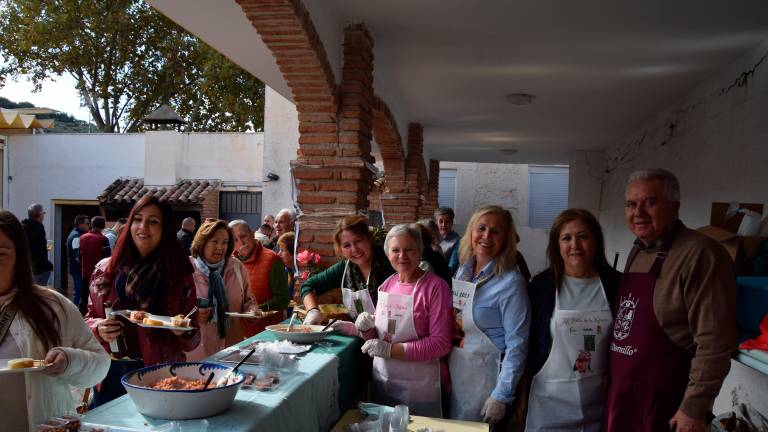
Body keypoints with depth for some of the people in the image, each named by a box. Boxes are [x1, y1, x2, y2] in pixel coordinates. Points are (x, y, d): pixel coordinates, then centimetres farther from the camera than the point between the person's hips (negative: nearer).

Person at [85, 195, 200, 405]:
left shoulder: (179, 275, -3)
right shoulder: (105, 269, 3)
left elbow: (192, 341, 2)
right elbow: (90, 318, 13)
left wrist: (183, 332, -19)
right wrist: (98, 329, -8)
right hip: (111, 377, 2)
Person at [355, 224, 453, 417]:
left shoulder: (436, 287, -13)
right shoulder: (387, 284, 4)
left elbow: (441, 343, -19)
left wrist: (390, 349, -21)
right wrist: (367, 329, -8)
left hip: (419, 386, -5)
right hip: (381, 378, 5)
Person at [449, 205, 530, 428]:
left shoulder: (511, 282, -18)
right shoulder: (463, 270, 1)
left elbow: (517, 345, -18)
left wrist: (501, 396, -19)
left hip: (486, 378, -6)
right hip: (454, 372, 6)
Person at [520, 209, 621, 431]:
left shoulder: (615, 284, -3)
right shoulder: (541, 285, -6)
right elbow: (527, 344, -1)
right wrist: (522, 395, 1)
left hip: (599, 400, 1)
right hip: (549, 399, -1)